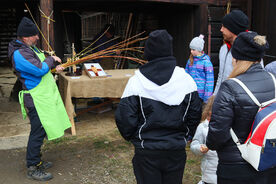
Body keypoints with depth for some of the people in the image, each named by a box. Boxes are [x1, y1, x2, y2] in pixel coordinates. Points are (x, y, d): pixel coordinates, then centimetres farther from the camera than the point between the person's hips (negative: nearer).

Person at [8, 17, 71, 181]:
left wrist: (54, 67, 12)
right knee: (38, 133, -3)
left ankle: (37, 161, 32)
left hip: (44, 96, 10)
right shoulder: (19, 54, -20)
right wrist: (51, 59, -9)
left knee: (39, 132, 18)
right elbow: (40, 70, -26)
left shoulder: (30, 47, 12)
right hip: (37, 100, -10)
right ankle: (32, 169, 9)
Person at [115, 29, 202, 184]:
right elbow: (195, 114, 3)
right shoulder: (186, 79, -5)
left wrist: (132, 137, 8)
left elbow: (125, 117, -11)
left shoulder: (136, 81, -12)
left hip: (146, 151, -2)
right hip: (177, 149, 3)